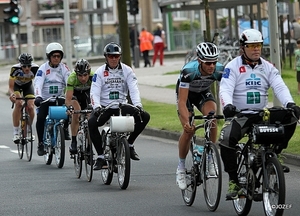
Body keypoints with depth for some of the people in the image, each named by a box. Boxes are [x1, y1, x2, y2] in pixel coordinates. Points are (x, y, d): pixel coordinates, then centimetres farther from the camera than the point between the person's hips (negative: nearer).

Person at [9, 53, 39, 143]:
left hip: (27, 85, 2)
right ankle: (16, 132, -20)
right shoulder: (15, 69, -36)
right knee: (18, 104, -27)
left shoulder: (35, 68, -33)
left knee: (31, 107, -16)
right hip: (16, 85, -2)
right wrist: (11, 94, -54)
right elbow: (10, 87, -32)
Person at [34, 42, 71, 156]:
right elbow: (38, 83, -18)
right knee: (40, 118, -23)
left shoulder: (64, 68, 0)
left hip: (59, 99, 1)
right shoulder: (43, 68, -6)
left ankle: (65, 129, -2)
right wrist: (38, 96, -36)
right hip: (45, 99, -1)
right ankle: (41, 143, -8)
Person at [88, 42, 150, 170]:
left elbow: (134, 89, -7)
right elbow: (94, 92, -10)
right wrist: (97, 107, -30)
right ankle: (100, 157, -21)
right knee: (92, 123, -32)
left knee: (145, 116, -18)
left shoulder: (127, 70, 2)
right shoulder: (100, 72, -1)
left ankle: (129, 144, 3)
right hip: (104, 106, -2)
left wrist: (138, 104, -26)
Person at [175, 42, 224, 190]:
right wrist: (186, 122, -52)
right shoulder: (188, 71, -38)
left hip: (204, 93, 2)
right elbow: (182, 102, -39)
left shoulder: (219, 70, -29)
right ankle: (181, 167, 3)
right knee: (189, 130, -18)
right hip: (186, 94, -2)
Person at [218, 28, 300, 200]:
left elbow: (280, 87, -6)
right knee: (226, 140, -30)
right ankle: (234, 182, -17)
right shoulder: (233, 67, -3)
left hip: (262, 114, 3)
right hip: (239, 115, -3)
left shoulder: (268, 67, 7)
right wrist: (227, 105, -38)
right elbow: (225, 89, -15)